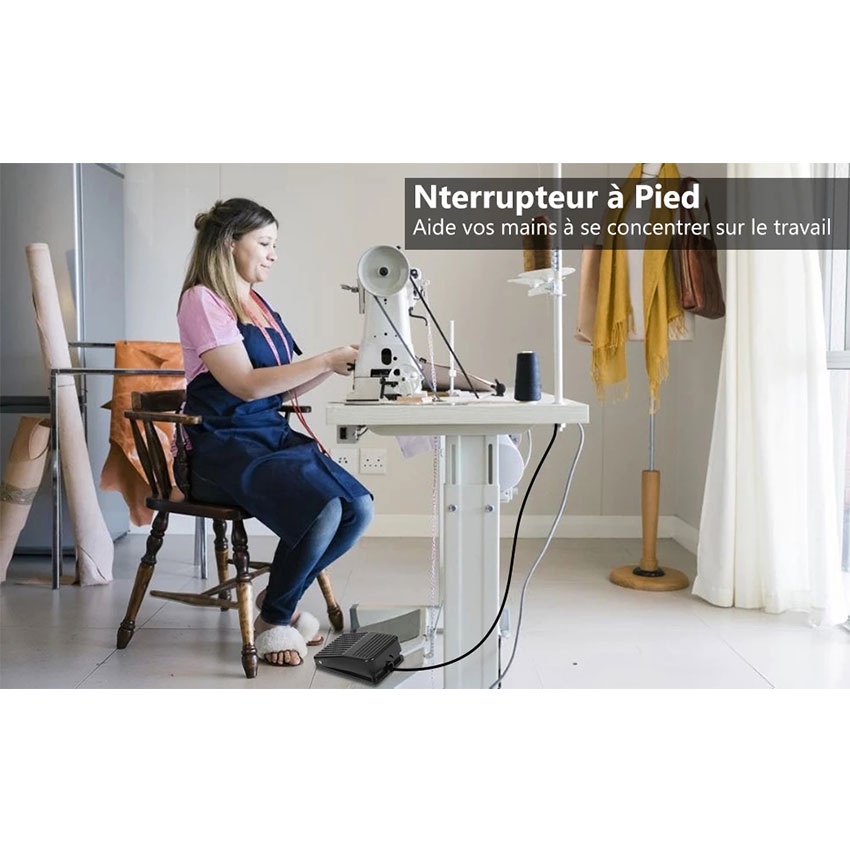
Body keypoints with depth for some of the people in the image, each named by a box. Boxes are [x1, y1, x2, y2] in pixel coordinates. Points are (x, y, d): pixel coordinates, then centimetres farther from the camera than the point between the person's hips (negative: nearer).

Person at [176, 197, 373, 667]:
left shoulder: (257, 303, 17)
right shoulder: (203, 299, -6)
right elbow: (247, 384, -17)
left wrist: (333, 364, 1)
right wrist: (325, 360, -15)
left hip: (275, 436, 8)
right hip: (225, 447, -8)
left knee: (359, 507, -14)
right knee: (322, 508, -29)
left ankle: (280, 599, 10)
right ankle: (273, 620, -1)